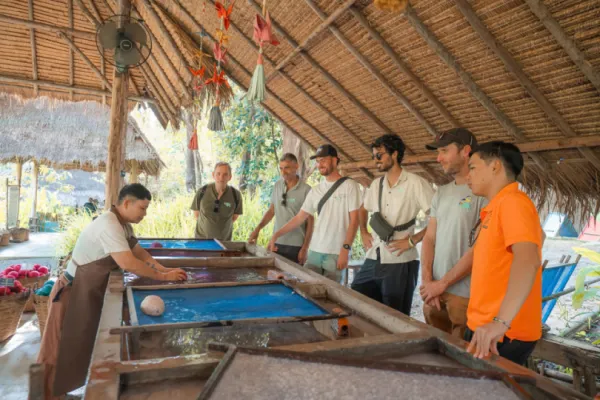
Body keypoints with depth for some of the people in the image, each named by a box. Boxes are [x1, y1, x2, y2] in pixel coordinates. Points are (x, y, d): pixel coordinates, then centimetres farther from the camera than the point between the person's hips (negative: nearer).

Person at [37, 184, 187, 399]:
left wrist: (164, 269, -6)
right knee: (63, 351, 3)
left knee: (89, 343, 18)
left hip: (92, 290, 9)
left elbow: (139, 252, 8)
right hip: (74, 292, -9)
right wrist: (163, 276, -26)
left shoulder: (123, 224, 3)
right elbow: (128, 263, -35)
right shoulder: (109, 225, -29)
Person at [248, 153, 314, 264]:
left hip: (296, 246, -4)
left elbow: (310, 222, -6)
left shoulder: (306, 190, -10)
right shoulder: (277, 185, 6)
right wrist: (257, 229, 3)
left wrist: (305, 249, -8)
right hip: (276, 243, 5)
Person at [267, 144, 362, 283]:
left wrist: (345, 249, -14)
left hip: (336, 253, -5)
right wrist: (276, 235, 3)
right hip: (314, 251, 5)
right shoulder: (316, 190, 11)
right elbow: (299, 217, 11)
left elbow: (354, 220, -7)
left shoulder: (350, 186, -3)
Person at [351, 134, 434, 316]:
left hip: (400, 263, -6)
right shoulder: (376, 184, 10)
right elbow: (363, 210, 27)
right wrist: (364, 233, 12)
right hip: (373, 260, 6)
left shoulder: (415, 183, -11)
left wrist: (412, 240, -15)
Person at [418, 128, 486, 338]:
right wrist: (427, 280, -3)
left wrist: (442, 283, -11)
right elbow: (429, 238, 9)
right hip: (434, 292, 6)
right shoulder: (441, 192, 10)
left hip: (465, 294, -6)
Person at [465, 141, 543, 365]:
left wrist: (501, 322, -36)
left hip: (501, 334, -9)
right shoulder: (495, 208, 13)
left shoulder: (513, 203, -16)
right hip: (481, 327, 9)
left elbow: (528, 261, -28)